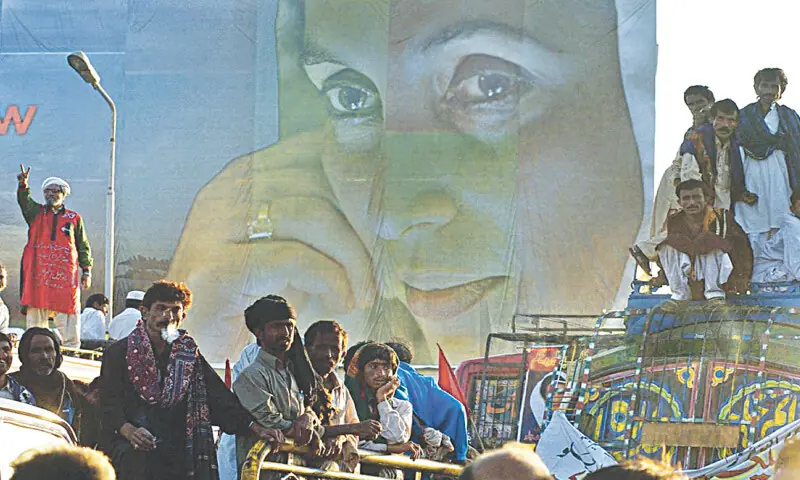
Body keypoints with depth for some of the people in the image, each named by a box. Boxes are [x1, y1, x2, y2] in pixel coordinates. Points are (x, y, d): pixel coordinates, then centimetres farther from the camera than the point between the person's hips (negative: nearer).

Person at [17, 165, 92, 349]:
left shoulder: (74, 218, 13)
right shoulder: (36, 213, 14)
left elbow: (83, 247, 14)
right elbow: (24, 201, -7)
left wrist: (86, 271, 6)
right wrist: (23, 185, -28)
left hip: (66, 275, -1)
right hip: (38, 275, 1)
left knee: (68, 319, -3)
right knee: (36, 318, 0)